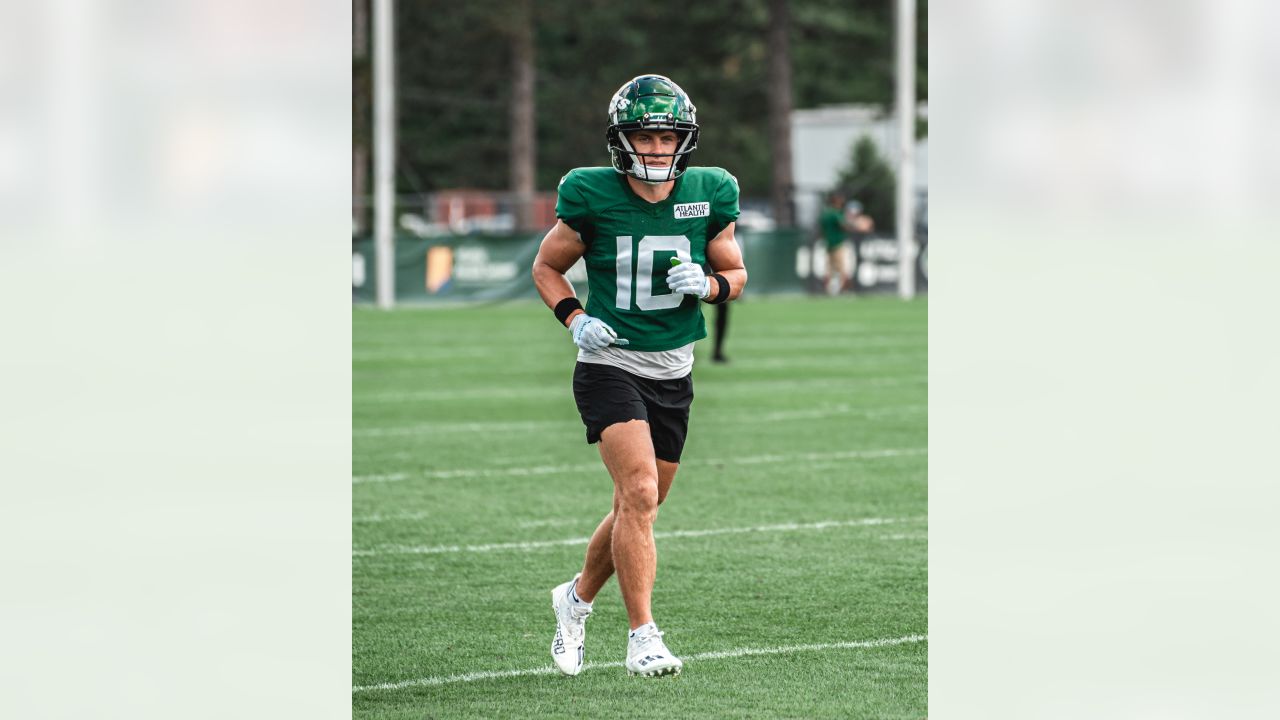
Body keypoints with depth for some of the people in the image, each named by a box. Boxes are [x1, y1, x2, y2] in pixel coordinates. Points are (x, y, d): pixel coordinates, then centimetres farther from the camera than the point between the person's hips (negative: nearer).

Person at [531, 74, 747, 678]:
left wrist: (708, 284, -13)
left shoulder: (707, 196, -1)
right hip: (610, 365, -4)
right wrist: (575, 319, -12)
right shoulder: (592, 198, -9)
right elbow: (546, 267, 5)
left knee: (638, 509, 13)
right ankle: (642, 639, -18)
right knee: (639, 493, -20)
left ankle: (577, 598, 39)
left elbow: (736, 274, 10)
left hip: (673, 373, 4)